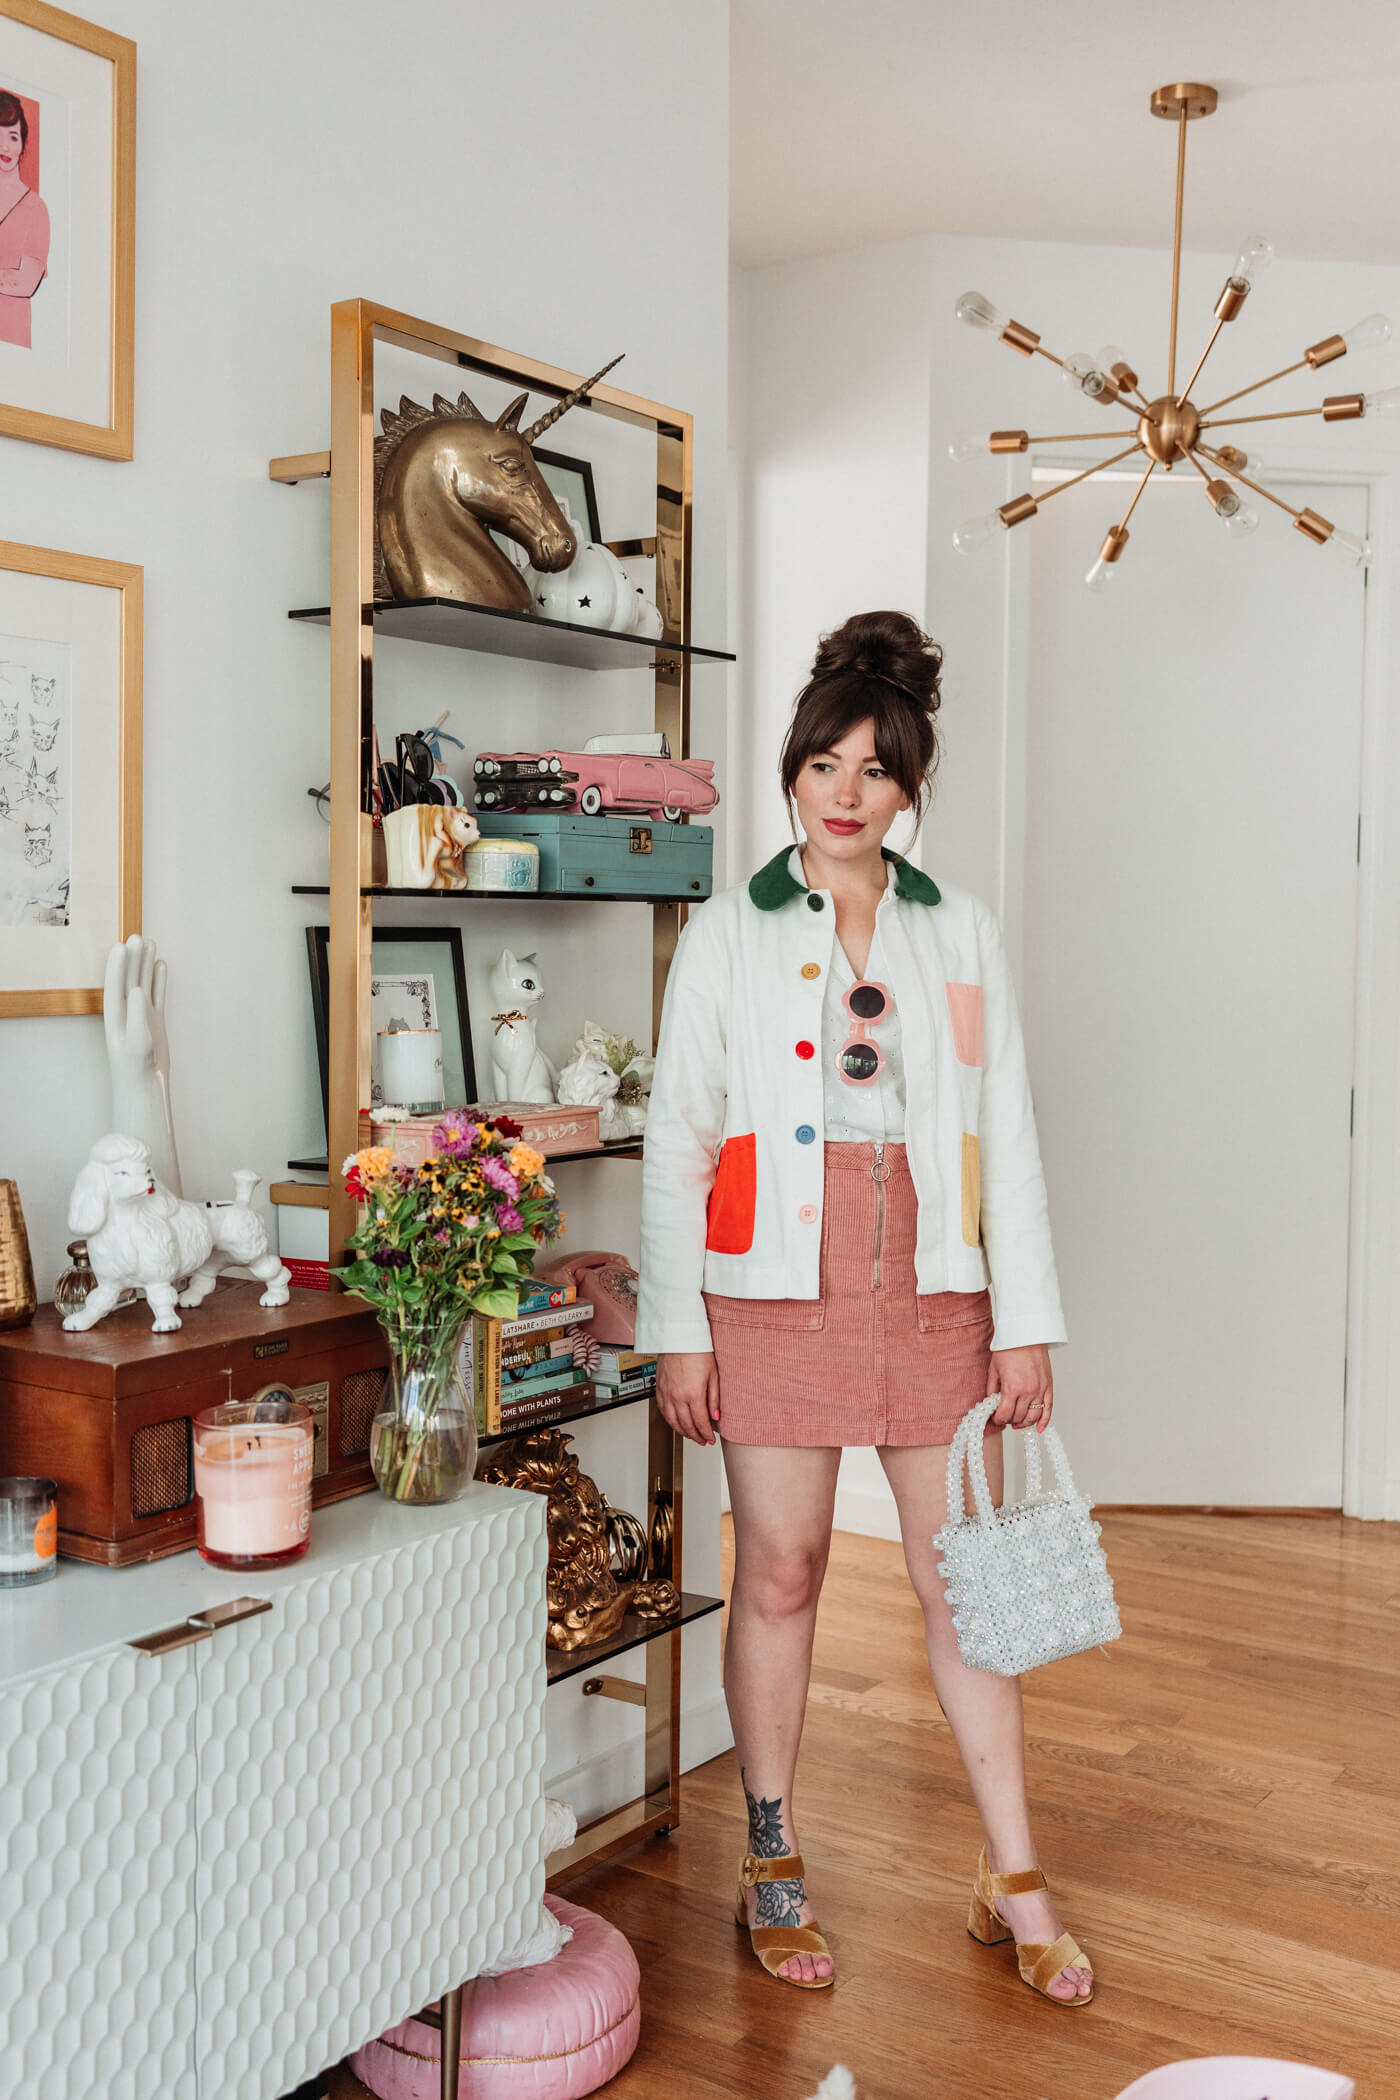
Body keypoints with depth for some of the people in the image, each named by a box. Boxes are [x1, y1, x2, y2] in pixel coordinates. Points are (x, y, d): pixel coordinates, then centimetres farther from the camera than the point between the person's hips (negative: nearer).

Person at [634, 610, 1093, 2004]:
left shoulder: (961, 934, 7)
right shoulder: (727, 934, 2)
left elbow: (1007, 1134, 6)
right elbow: (676, 1140, 1)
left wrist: (1026, 1322, 1)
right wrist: (673, 1330, -4)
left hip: (932, 1296, 2)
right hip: (778, 1297, -1)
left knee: (961, 1578, 8)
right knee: (779, 1577, 7)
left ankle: (1013, 1879, 21)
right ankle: (771, 1867, 25)